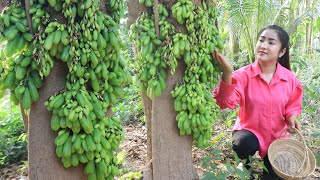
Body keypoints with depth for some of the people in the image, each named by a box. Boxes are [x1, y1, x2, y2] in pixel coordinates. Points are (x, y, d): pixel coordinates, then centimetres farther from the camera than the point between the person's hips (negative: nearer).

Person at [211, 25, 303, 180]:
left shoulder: (290, 79, -9)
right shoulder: (244, 74, -19)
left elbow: (292, 105, 7)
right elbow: (226, 102, -34)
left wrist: (292, 118, -15)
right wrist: (227, 73, -49)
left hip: (277, 136, 3)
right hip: (249, 131, -3)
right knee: (244, 144, -35)